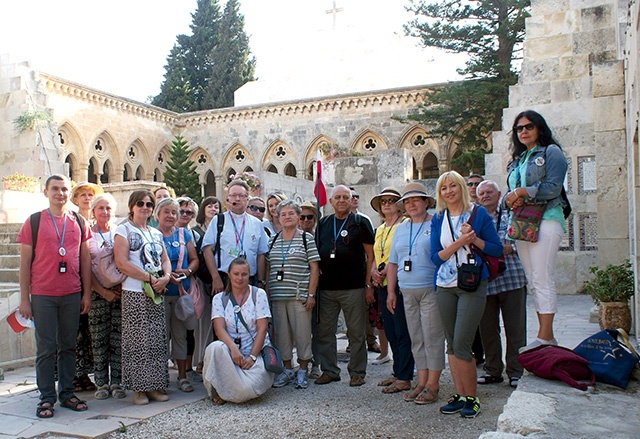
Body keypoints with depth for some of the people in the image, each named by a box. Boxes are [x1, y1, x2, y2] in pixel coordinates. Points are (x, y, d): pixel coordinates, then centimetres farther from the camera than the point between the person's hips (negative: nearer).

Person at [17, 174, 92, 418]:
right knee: (46, 348, 2)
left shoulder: (79, 222, 9)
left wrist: (87, 293, 7)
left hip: (72, 295, 2)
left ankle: (66, 393, 20)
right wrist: (24, 298, -3)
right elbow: (25, 262, 1)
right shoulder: (33, 222, 2)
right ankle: (46, 397, 13)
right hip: (42, 295, -2)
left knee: (68, 346, 9)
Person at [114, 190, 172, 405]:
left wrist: (165, 277, -7)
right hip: (134, 293, -5)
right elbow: (122, 263, -12)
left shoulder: (156, 233, 17)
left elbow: (165, 260, 15)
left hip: (157, 293, 6)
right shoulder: (124, 230, -1)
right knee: (138, 340, -2)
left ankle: (155, 385, 14)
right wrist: (150, 278, -14)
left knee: (158, 340, 6)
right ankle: (138, 388, 8)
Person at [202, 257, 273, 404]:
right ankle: (217, 389, -10)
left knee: (248, 388, -29)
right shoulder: (219, 298, 8)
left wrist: (252, 357, -15)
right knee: (215, 347, -34)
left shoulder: (259, 294, 3)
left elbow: (262, 329, -4)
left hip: (257, 351, -1)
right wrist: (233, 348, -26)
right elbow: (219, 328, -6)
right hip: (232, 350, 2)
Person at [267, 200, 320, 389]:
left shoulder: (307, 238, 1)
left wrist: (311, 294, -9)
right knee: (282, 333, 8)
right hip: (277, 296, 4)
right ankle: (287, 370, 21)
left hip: (299, 295, -4)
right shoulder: (274, 240, 13)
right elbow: (268, 268, 16)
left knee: (302, 333, 1)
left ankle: (302, 371, 15)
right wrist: (267, 292, 9)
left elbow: (314, 269, -2)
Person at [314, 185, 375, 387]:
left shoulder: (360, 223, 2)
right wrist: (318, 272, 4)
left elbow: (370, 255, -1)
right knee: (324, 332, 7)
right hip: (326, 288, 4)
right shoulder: (323, 224, 14)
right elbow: (316, 254, 21)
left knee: (356, 333, 3)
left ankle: (357, 372, 16)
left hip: (353, 288, -4)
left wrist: (368, 285, -6)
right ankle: (329, 370, 19)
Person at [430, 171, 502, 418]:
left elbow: (497, 249, 2)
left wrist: (475, 239, -14)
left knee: (461, 344, -10)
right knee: (451, 344, 8)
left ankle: (472, 398, 5)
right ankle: (459, 395, 18)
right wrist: (459, 243, -13)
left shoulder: (478, 213, 0)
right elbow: (436, 256, 1)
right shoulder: (438, 219, 9)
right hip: (445, 286, 4)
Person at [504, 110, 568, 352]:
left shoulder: (551, 152, 3)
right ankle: (548, 336, 9)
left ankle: (544, 336, -9)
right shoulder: (517, 160, 23)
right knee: (533, 282, 5)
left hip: (545, 219, -7)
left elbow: (553, 188, -9)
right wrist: (511, 199, -2)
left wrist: (523, 192, -11)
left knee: (542, 279, -12)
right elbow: (511, 194, 20)